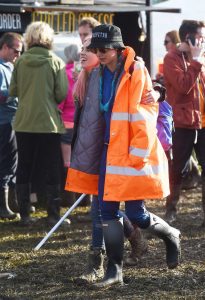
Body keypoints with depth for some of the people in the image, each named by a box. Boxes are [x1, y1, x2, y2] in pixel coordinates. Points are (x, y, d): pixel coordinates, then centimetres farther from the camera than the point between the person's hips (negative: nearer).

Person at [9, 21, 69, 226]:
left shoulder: (20, 62, -3)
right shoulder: (56, 62, -8)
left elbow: (13, 91, 0)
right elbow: (62, 94, -10)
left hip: (24, 123, 2)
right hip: (49, 123, -2)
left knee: (24, 169, 10)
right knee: (51, 170, 6)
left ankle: (24, 215, 10)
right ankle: (53, 215, 5)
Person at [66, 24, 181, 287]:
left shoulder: (135, 71, -10)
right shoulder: (98, 75, 8)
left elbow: (144, 115, -13)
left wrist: (138, 154, -17)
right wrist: (91, 154, 11)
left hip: (132, 153, -6)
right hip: (108, 151, 6)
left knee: (136, 214, -3)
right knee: (108, 211, 3)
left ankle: (171, 236, 26)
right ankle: (114, 268, 12)